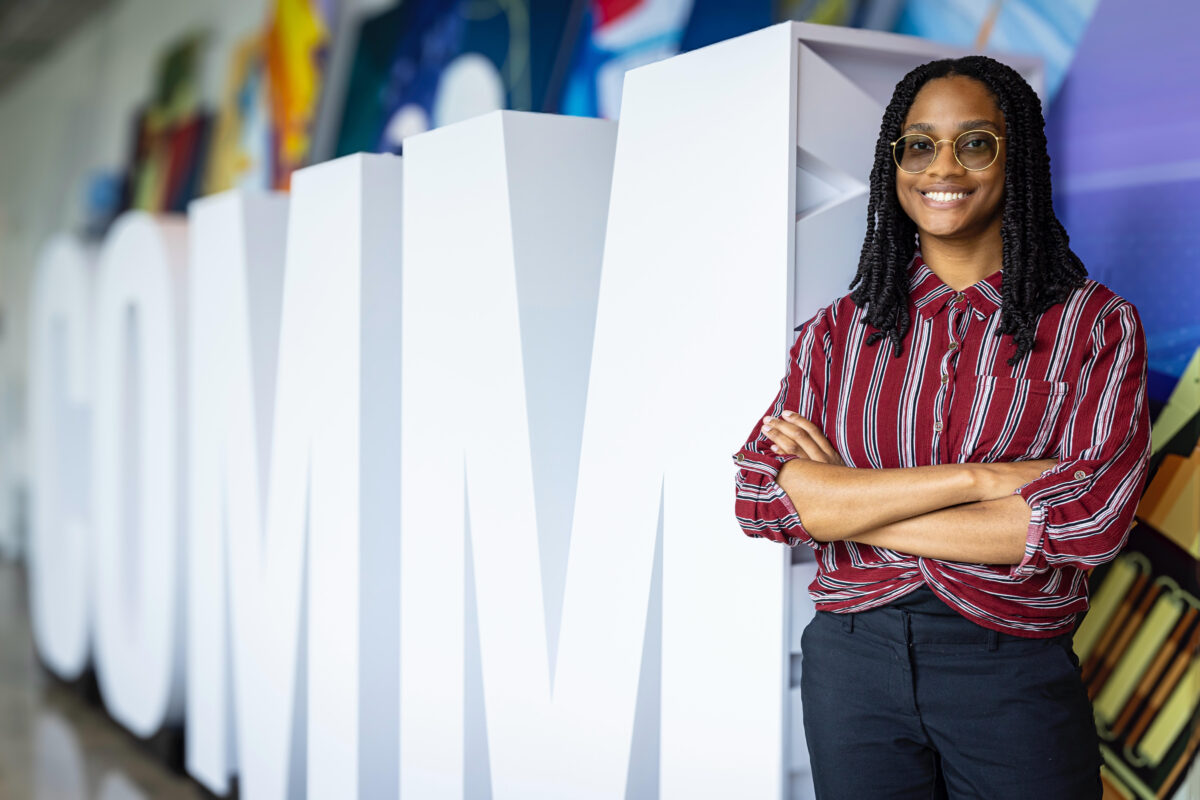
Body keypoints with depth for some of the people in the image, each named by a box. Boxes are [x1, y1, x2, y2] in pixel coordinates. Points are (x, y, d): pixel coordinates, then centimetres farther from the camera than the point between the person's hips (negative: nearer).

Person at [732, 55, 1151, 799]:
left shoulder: (1096, 325, -2)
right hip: (852, 667, 2)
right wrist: (975, 478, -17)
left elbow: (1090, 518, -15)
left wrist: (842, 501, -11)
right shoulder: (838, 331, 4)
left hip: (1015, 679, -1)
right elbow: (760, 495, -8)